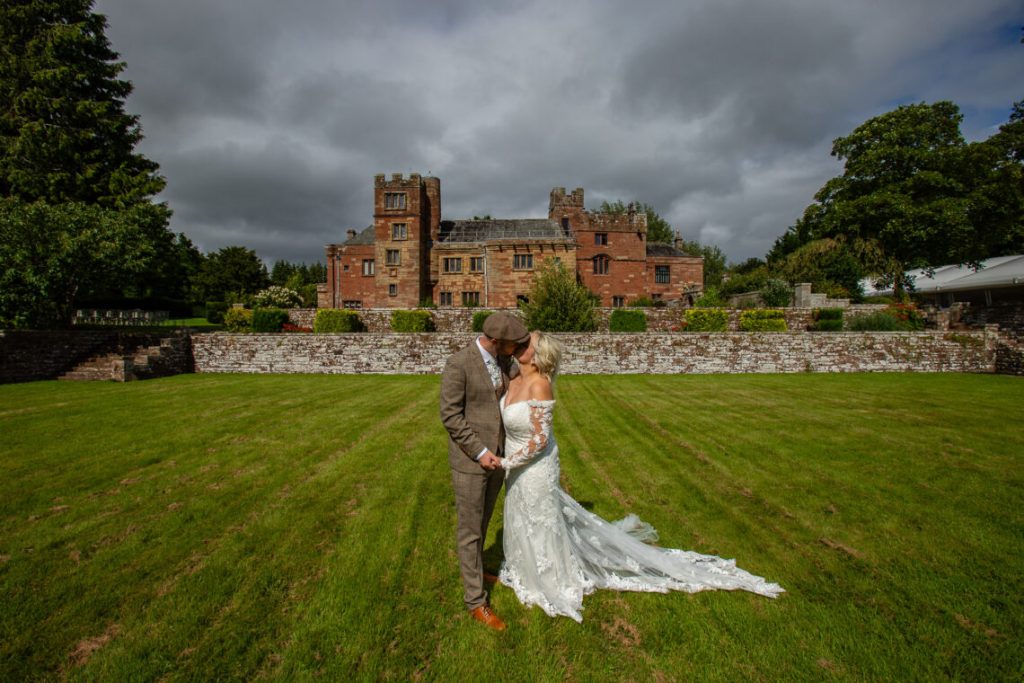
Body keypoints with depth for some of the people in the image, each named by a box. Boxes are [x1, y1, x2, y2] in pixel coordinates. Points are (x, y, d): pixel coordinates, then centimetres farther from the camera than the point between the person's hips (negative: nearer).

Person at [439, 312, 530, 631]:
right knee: (470, 529, 6)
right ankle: (476, 600, 21)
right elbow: (450, 415, -19)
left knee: (482, 522, 24)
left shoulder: (503, 360, 1)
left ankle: (473, 571, 46)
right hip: (469, 459, -7)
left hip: (497, 455, 7)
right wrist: (479, 452, -21)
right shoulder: (458, 363, -21)